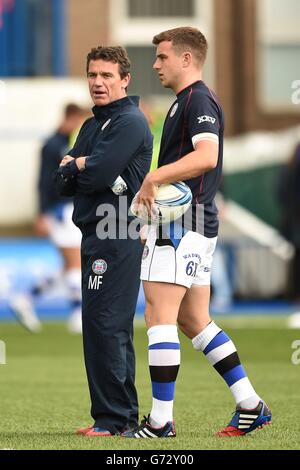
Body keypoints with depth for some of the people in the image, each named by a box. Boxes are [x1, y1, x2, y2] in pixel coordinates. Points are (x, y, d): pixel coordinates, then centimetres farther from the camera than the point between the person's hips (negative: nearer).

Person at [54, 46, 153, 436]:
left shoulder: (130, 123, -10)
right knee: (115, 328, 12)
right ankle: (126, 415, 18)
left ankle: (112, 418, -12)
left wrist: (73, 168, -1)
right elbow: (64, 183, 15)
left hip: (117, 238, -10)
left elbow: (97, 175, -21)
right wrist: (79, 168, -7)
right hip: (97, 237, 10)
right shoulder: (92, 126, 20)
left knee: (102, 323, -13)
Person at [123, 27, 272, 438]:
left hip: (184, 223, -11)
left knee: (159, 316, -9)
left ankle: (160, 421, -8)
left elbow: (206, 155, -30)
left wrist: (155, 177, -29)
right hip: (185, 223, 11)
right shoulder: (185, 102, 20)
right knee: (194, 320, 13)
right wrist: (153, 223, 25)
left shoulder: (198, 100, -13)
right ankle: (250, 405, 14)